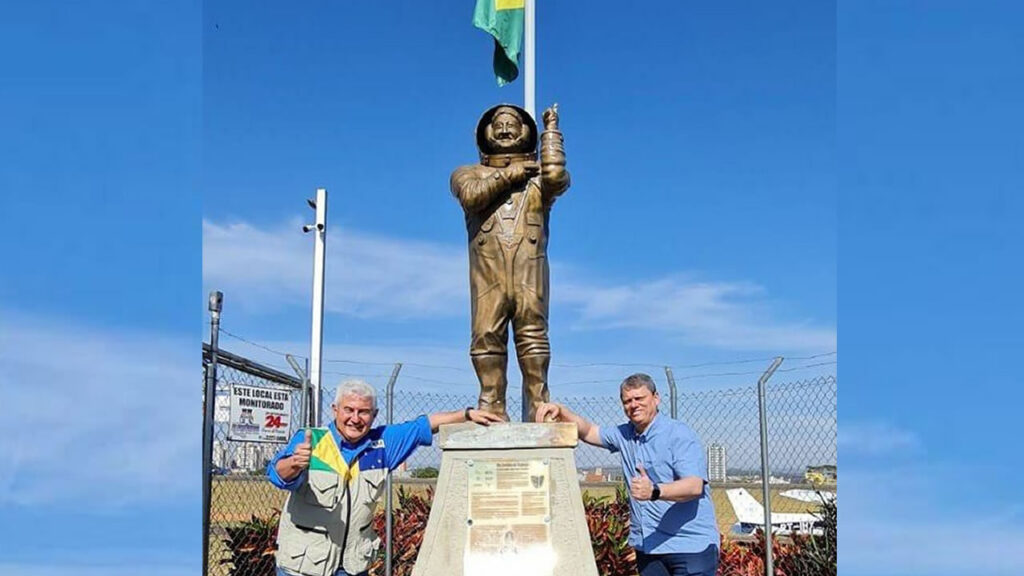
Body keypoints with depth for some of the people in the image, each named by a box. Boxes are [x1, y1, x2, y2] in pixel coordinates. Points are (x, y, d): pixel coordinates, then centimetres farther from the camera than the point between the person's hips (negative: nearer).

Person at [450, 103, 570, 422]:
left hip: (530, 270, 0)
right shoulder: (469, 173, 22)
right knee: (486, 338, -6)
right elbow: (471, 194, -2)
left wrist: (551, 129, 7)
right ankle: (491, 412, -3)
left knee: (534, 337, -6)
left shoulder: (539, 174, 20)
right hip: (487, 271, 1)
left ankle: (539, 411, -5)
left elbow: (555, 174, -5)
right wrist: (509, 175, 3)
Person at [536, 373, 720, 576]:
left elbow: (695, 486, -21)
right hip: (647, 545, 7)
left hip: (691, 545, -6)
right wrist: (560, 411, 1)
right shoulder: (625, 435, 13)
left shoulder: (679, 435, -10)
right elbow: (588, 431, 21)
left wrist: (655, 491, -38)